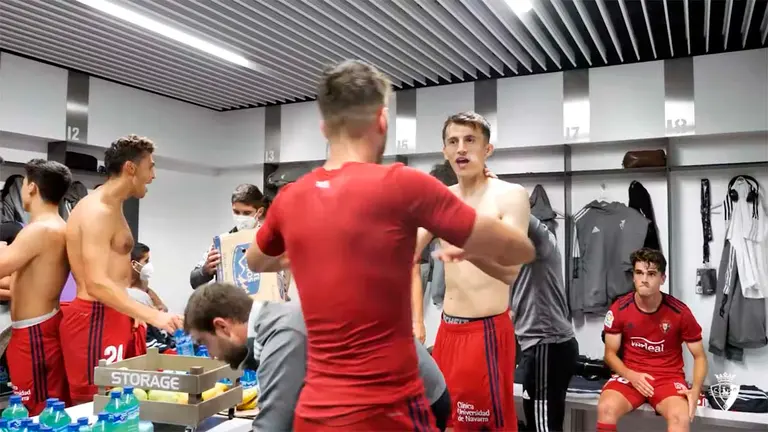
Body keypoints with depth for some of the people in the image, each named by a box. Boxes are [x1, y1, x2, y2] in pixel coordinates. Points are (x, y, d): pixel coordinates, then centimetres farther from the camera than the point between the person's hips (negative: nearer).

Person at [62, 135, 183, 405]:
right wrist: (153, 316, -30)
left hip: (111, 318, 10)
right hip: (96, 320, -10)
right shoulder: (98, 211, -16)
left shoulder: (111, 209, 16)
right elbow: (97, 284, -25)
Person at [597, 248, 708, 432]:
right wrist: (631, 375, -18)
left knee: (681, 417, -33)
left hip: (668, 377, 0)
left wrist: (695, 390, -16)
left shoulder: (680, 312, -8)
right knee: (606, 408, -30)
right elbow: (610, 353, 2)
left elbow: (700, 356, 1)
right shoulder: (619, 308, -6)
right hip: (630, 375, 1)